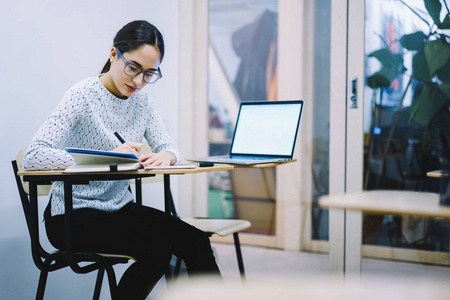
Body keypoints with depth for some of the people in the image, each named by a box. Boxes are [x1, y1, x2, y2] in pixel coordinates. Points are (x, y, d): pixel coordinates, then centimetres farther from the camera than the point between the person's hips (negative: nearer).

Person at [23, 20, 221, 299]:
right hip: (74, 214, -6)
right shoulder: (84, 95, -15)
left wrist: (165, 156, -22)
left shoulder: (141, 101, 6)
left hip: (121, 207, 6)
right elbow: (34, 157, -26)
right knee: (156, 249, -27)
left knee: (195, 240, -16)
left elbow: (169, 147, 4)